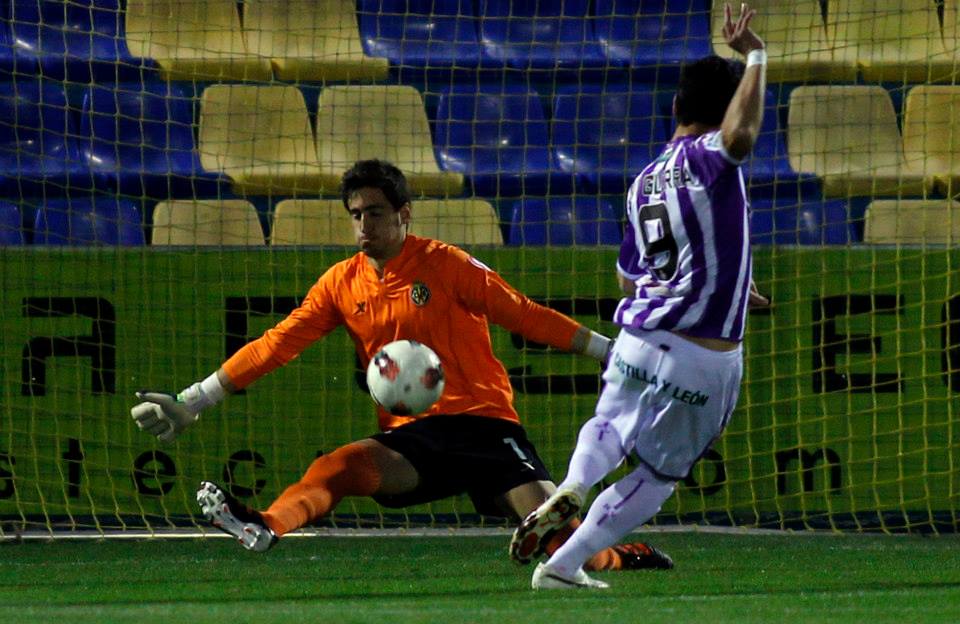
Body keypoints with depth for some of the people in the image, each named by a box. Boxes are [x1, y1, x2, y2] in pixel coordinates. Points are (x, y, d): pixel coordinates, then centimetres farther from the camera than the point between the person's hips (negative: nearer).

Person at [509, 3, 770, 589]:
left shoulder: (643, 182, 13)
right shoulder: (706, 158, -9)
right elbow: (740, 135, -36)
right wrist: (754, 59, -23)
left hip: (638, 337, 5)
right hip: (703, 359, -5)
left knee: (608, 427, 28)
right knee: (657, 475, 13)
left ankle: (572, 489, -4)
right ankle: (564, 565, 11)